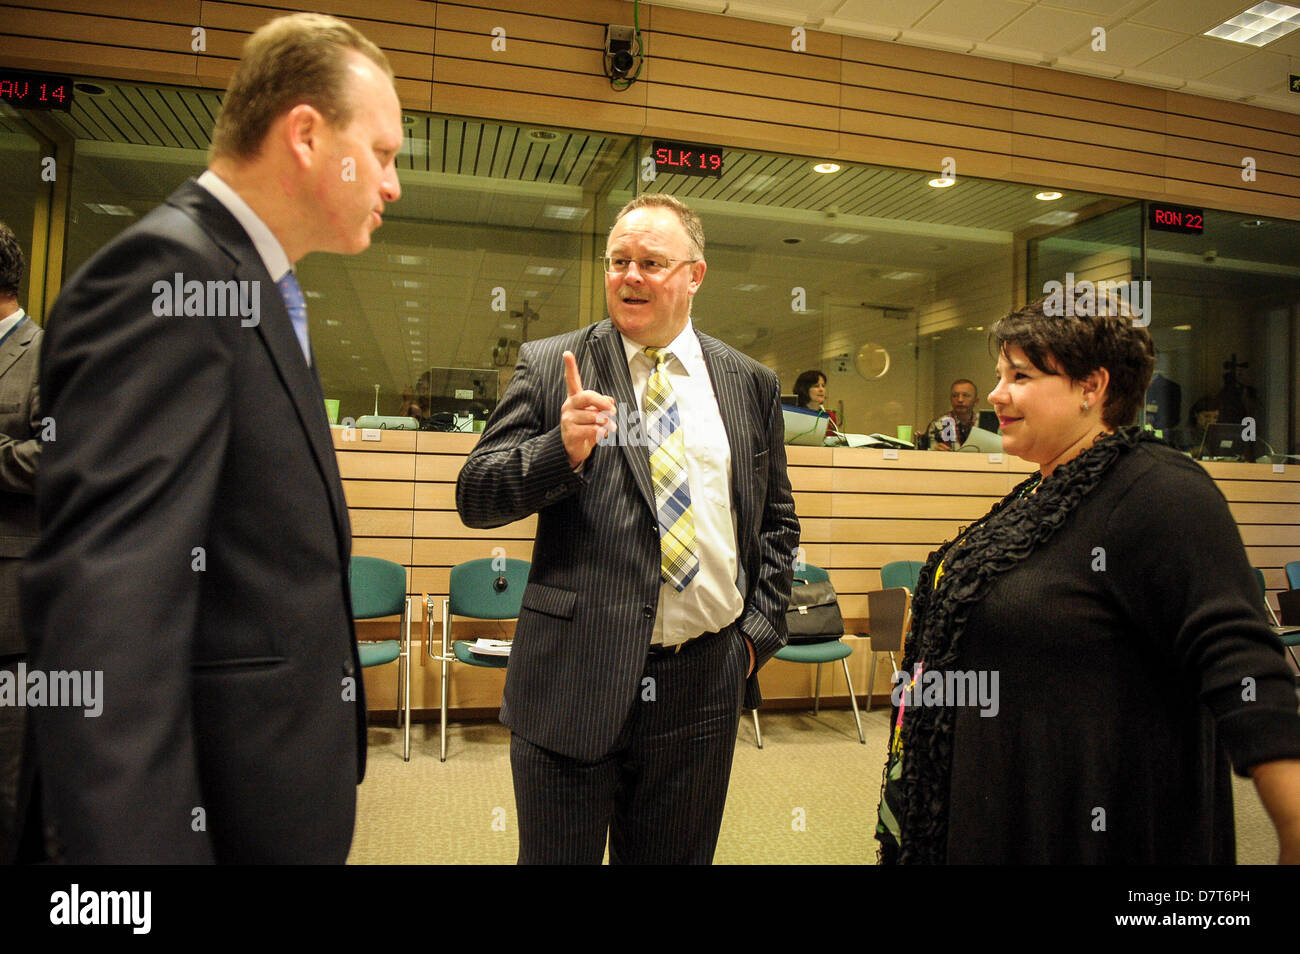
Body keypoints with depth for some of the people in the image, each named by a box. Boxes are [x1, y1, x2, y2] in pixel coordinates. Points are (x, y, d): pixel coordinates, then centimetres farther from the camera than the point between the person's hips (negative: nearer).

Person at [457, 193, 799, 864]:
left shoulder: (751, 386, 7)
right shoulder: (550, 367, -1)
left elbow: (776, 522, 14)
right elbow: (474, 499, -5)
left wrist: (759, 630, 5)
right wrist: (562, 449, -21)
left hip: (705, 682, 3)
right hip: (573, 677, -2)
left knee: (676, 855, 19)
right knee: (557, 854, 14)